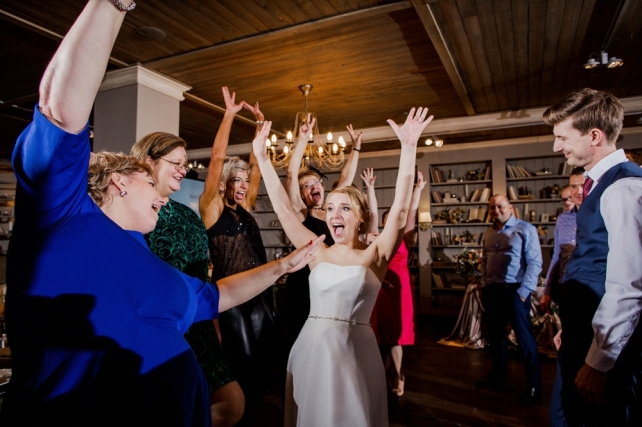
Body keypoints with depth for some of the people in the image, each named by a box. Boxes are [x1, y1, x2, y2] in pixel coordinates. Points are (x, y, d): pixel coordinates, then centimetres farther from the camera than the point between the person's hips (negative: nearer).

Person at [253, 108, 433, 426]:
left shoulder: (374, 255, -3)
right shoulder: (317, 252, 3)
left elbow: (400, 208, -14)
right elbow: (283, 207, 0)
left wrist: (408, 148, -20)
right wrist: (262, 156, -3)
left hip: (355, 348, -2)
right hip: (312, 348, 2)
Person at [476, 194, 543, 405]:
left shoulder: (525, 229, -7)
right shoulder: (488, 233, 12)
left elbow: (535, 263, -12)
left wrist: (524, 291, -16)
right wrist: (484, 286, 10)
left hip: (514, 290, -6)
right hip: (492, 290, 7)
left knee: (525, 338, 0)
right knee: (495, 335, 16)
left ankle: (534, 387, 11)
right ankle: (498, 377, 31)